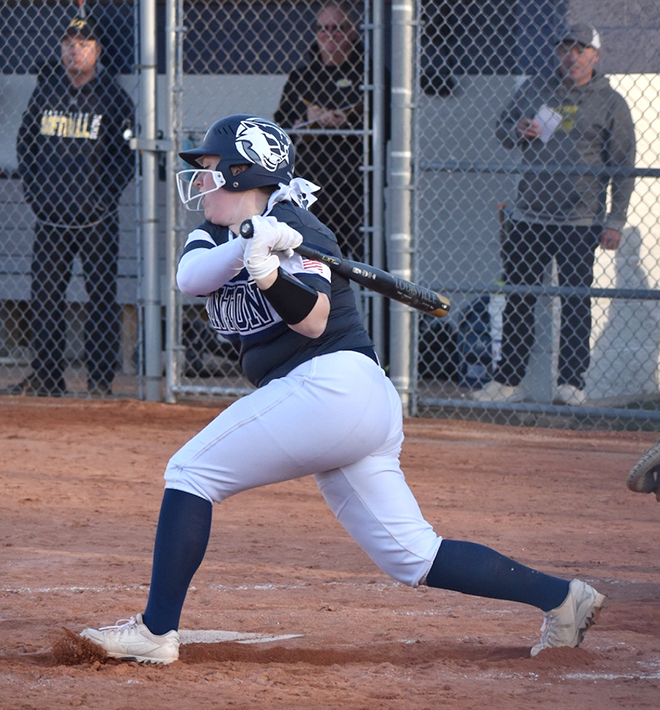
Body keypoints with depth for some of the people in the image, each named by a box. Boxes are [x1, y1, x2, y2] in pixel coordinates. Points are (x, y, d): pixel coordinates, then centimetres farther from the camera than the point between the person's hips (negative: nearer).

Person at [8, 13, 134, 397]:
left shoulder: (112, 96, -2)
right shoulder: (46, 91, 8)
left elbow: (127, 153, -2)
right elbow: (25, 142, 15)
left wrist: (106, 196, -9)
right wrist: (33, 190, 5)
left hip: (96, 221, -4)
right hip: (51, 217, 4)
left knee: (102, 298, -1)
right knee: (44, 295, 4)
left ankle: (102, 379, 4)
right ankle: (46, 377, 11)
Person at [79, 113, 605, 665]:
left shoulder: (293, 224, -7)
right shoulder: (218, 233, 17)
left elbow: (313, 321, -20)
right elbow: (189, 277, -6)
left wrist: (269, 274, -38)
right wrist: (246, 248, -24)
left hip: (333, 383, -9)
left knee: (192, 473, -8)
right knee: (413, 556, 6)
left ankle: (157, 630, -10)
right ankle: (559, 596, 6)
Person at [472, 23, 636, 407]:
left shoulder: (610, 103, 1)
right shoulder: (536, 89, 12)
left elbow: (623, 167, 0)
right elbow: (502, 127, 22)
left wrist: (614, 221, -7)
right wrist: (518, 131, -3)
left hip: (580, 221, -3)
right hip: (529, 216, 4)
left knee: (576, 303, -1)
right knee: (518, 300, 3)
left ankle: (572, 384, 3)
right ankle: (507, 382, 7)